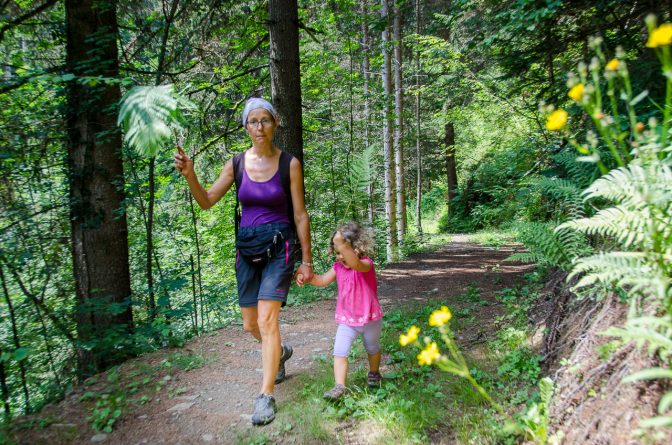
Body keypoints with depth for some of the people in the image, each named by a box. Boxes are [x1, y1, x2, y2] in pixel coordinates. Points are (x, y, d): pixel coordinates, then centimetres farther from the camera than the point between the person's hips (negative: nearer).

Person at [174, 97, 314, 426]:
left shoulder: (290, 163, -7)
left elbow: (300, 215, -3)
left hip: (279, 248, -4)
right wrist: (189, 174, -17)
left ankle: (266, 396, 0)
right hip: (246, 249, 4)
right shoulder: (236, 164, 1)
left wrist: (306, 260, -2)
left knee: (266, 320, -14)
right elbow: (207, 202, 2)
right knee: (250, 326, 13)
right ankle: (280, 352, 45)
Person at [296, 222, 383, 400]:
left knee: (372, 348, 22)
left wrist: (343, 245, -63)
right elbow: (322, 281, 2)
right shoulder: (338, 267, -3)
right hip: (347, 320, 4)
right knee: (339, 351, -12)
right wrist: (306, 277, -17)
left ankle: (374, 373, 47)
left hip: (370, 318, -3)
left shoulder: (366, 264, -23)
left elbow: (355, 264, -46)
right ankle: (339, 386, -9)